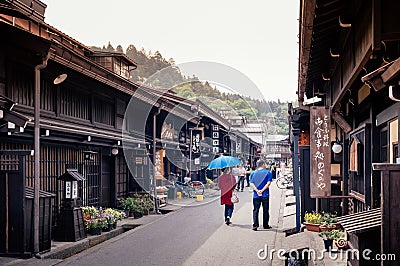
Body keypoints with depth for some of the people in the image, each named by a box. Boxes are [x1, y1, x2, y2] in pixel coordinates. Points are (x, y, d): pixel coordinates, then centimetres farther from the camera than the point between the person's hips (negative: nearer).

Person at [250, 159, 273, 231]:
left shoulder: (253, 173, 7)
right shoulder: (268, 172, 0)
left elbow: (251, 183, -4)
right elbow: (268, 183, -11)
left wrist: (257, 190, -12)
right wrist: (262, 190, -13)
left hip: (256, 195, 1)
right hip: (265, 195, -1)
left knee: (255, 210, 4)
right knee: (265, 210, 10)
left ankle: (255, 225, -6)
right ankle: (265, 225, 16)